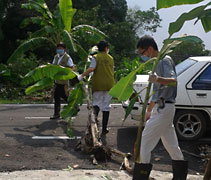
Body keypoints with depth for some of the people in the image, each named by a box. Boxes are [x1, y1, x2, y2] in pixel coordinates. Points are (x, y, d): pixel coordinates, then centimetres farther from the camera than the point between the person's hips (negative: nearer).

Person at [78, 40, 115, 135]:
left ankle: (95, 113, -29)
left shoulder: (96, 57, -3)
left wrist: (82, 76, -11)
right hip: (109, 84, 2)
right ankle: (104, 129, 7)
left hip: (98, 84, -2)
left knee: (96, 102, 9)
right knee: (106, 106, 6)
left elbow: (91, 68, -18)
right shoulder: (110, 58, 9)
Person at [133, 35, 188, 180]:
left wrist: (158, 79, -47)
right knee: (171, 145, 15)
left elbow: (173, 80, -28)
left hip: (164, 108, -10)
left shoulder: (164, 61, -10)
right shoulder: (157, 63, 20)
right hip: (161, 108, 10)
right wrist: (149, 110, 28)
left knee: (145, 142, -10)